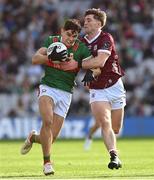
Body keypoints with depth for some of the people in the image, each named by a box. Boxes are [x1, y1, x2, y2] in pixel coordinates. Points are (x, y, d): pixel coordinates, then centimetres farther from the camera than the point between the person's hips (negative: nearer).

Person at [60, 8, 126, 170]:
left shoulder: (106, 38, -12)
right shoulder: (81, 43, 4)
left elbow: (100, 61, -24)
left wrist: (77, 64, -23)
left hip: (115, 87, -2)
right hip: (96, 90, 2)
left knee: (115, 129, 10)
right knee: (105, 124, -21)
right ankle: (114, 157, -28)